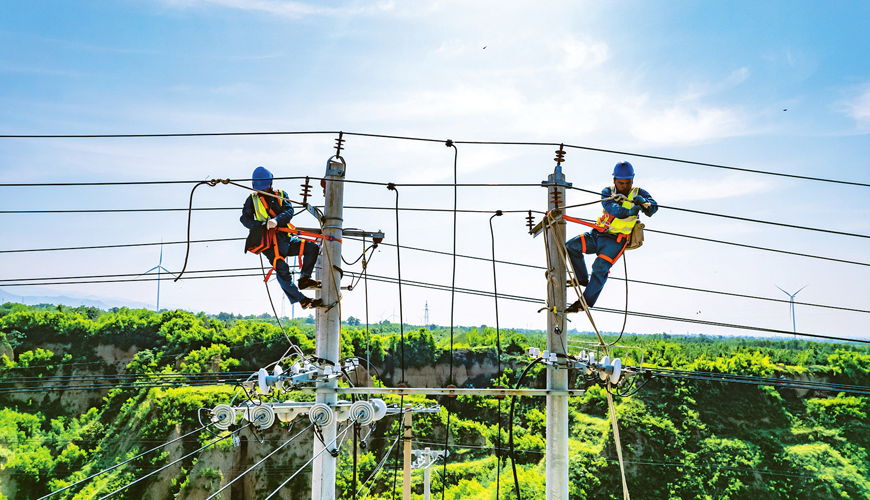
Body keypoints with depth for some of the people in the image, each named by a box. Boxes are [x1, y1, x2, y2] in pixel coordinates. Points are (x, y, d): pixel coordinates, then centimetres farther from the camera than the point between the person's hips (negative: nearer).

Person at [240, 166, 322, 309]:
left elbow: (289, 211, -7)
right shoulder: (252, 199, 11)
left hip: (286, 239, 3)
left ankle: (304, 279, -4)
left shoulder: (280, 195, 11)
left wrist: (276, 220, -29)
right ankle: (302, 300, -17)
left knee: (312, 248, -8)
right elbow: (246, 219, 0)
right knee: (282, 270, -20)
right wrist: (263, 225, -19)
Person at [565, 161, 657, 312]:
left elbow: (653, 208, -15)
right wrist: (629, 212, -38)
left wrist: (644, 203, -39)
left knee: (600, 267, -20)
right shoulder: (608, 192, 3)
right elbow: (611, 207, -18)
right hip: (597, 235, 4)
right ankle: (582, 279, 15)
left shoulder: (638, 194, 1)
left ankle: (586, 301, -10)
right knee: (571, 246, -2)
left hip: (616, 240, -4)